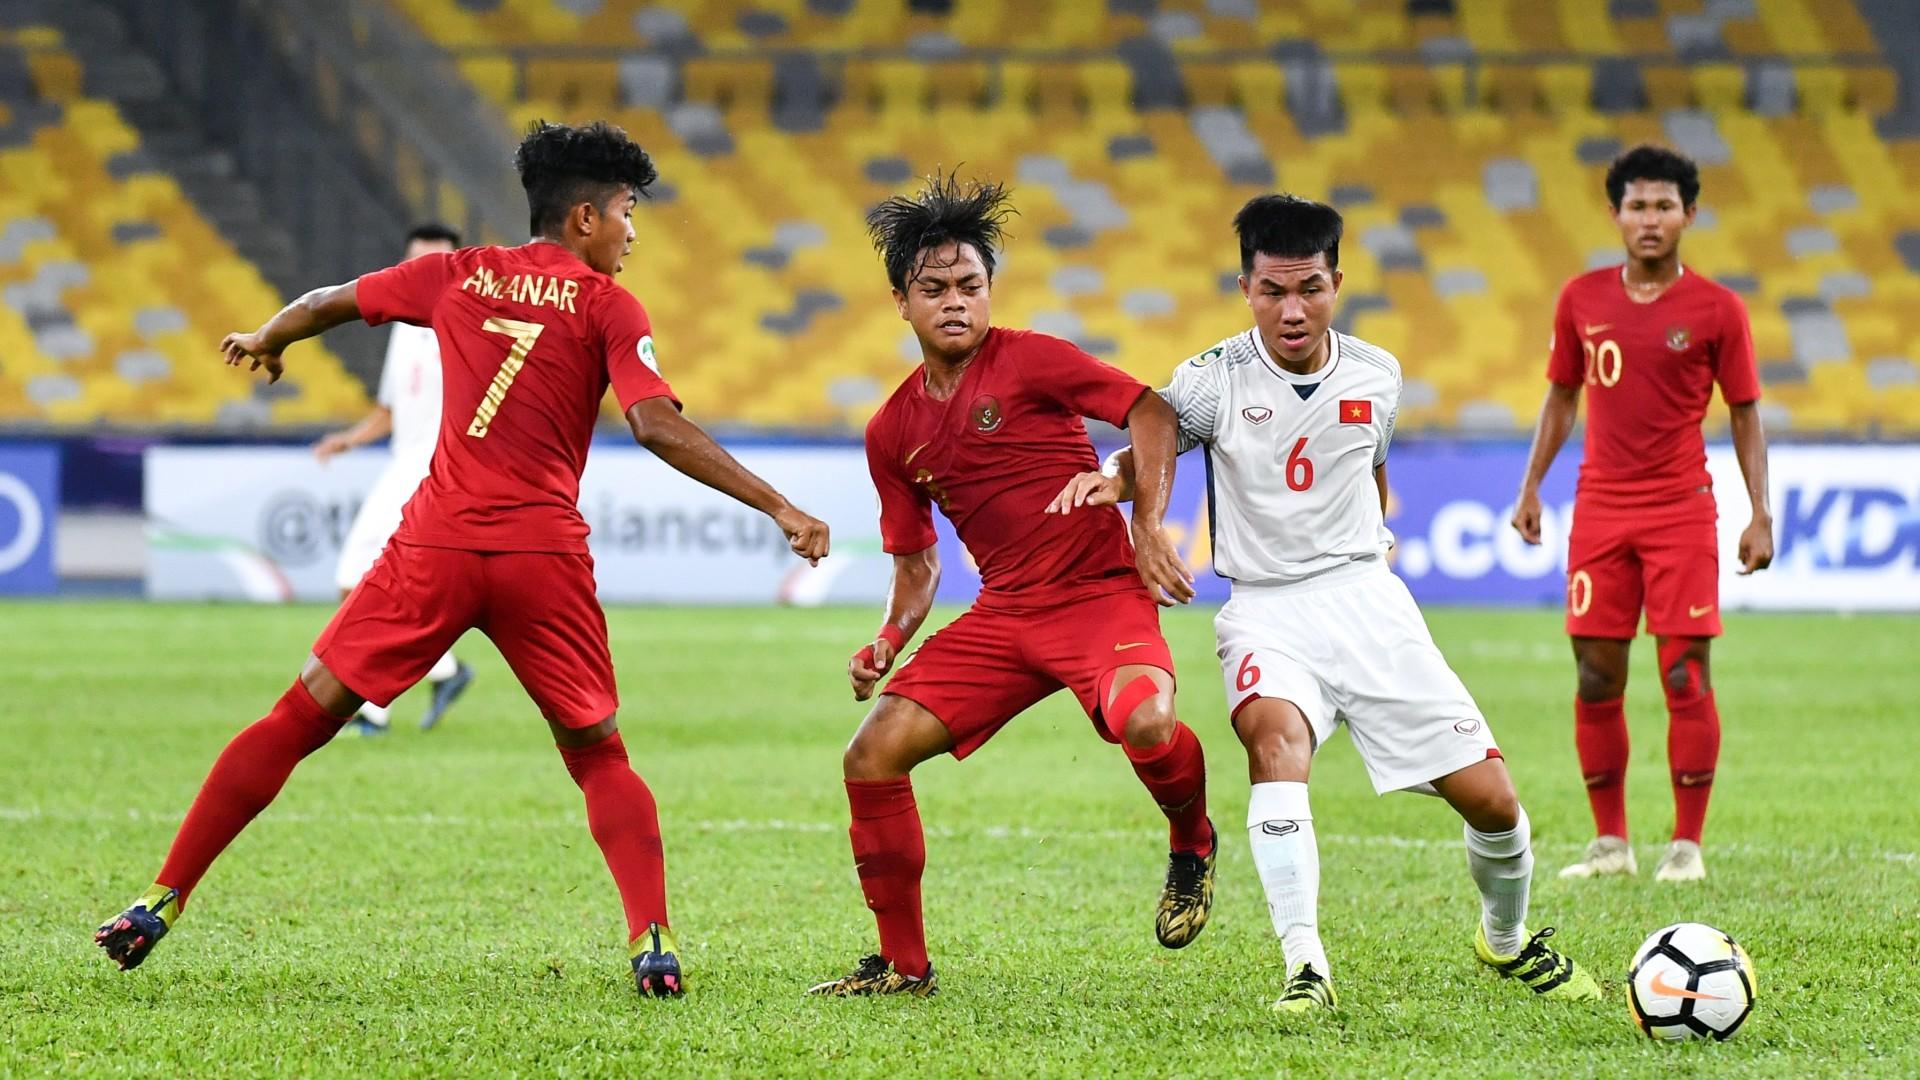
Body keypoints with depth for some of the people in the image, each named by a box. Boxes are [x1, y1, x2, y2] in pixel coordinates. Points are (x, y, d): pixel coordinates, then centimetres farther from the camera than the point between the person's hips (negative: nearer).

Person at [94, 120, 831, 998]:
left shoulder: (458, 276, 12)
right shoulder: (606, 306, 2)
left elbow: (326, 304, 25)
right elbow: (657, 427, -10)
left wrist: (264, 341, 47)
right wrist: (779, 509, -10)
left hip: (435, 545, 2)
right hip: (544, 555, -2)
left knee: (300, 719, 8)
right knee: (598, 755, 12)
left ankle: (162, 902, 6)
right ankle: (653, 941, -6)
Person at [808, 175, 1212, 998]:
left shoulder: (1028, 360, -6)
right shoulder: (893, 432, 10)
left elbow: (1150, 411, -7)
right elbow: (915, 561, 20)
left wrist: (1148, 527, -18)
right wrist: (891, 639, 1)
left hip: (1100, 592, -5)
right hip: (1002, 614, 5)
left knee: (1142, 721, -35)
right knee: (873, 754, -7)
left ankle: (1192, 843, 1)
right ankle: (902, 962, 7)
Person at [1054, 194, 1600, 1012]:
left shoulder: (1375, 377, 3)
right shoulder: (1213, 383, -8)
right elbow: (1147, 456, 3)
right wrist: (1109, 479, -18)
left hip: (1365, 597, 3)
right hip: (1265, 609, -3)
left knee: (1490, 798, -3)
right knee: (1276, 732, -37)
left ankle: (1508, 939, 29)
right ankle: (1305, 968, -38)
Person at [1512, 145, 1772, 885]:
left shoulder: (1716, 309, -2)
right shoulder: (1582, 299, 6)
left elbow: (1744, 414, 2)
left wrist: (1759, 515, -4)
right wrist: (1530, 486, 10)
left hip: (1681, 511, -3)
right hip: (1600, 510, 3)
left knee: (1686, 677, -6)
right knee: (1596, 679, 3)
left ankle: (1687, 845, 2)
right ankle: (1610, 842, 13)